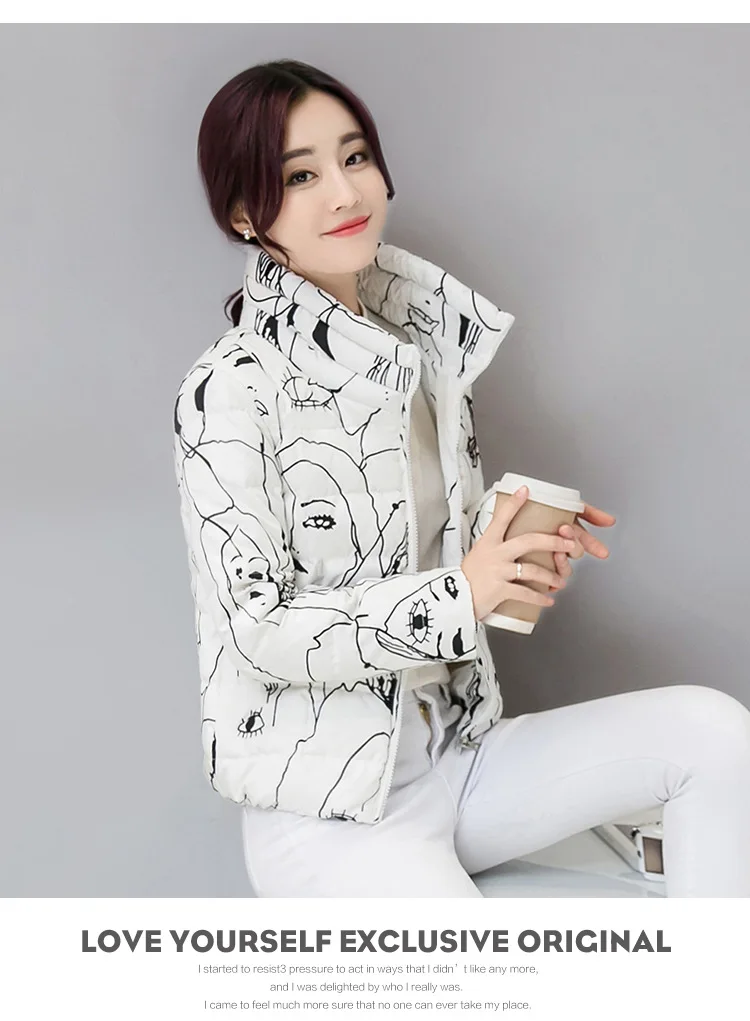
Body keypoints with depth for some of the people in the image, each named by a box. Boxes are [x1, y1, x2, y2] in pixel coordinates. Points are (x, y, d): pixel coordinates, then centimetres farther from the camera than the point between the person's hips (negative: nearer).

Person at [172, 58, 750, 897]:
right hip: (330, 806, -7)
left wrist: (524, 554, -4)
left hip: (456, 749, 7)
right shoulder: (232, 388, -15)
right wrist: (458, 596, -23)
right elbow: (258, 630, -17)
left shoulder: (424, 343, 7)